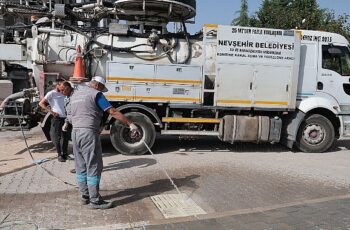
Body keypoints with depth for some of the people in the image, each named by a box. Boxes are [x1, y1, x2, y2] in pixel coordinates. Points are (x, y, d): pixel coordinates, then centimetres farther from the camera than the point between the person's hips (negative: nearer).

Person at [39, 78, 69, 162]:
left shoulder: (63, 94, 11)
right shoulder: (51, 93, -6)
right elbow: (41, 103, -8)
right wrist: (51, 112, -13)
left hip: (65, 118, 6)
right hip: (57, 118, -6)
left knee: (65, 137, 11)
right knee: (57, 137, 2)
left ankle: (65, 153, 23)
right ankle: (59, 155, 11)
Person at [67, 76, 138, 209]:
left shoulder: (75, 94, 19)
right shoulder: (95, 94, -6)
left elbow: (70, 117, 21)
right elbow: (113, 112, -13)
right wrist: (130, 124, -13)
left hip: (75, 133, 8)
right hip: (89, 133, -8)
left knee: (81, 167, 14)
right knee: (94, 167, -3)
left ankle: (85, 196, 23)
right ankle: (95, 201, 1)